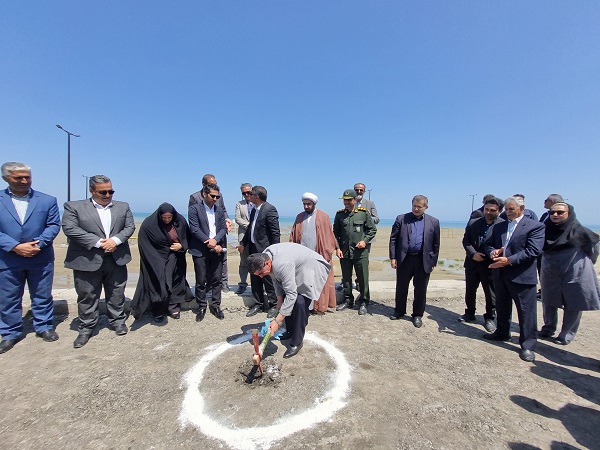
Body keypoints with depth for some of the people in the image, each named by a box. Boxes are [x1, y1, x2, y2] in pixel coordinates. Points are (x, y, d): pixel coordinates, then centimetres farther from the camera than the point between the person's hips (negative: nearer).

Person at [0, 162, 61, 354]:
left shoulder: (48, 200, 2)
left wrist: (38, 244, -16)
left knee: (42, 296, 11)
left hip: (41, 258, 0)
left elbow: (54, 225, -3)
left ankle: (44, 327, 28)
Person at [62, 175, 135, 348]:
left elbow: (130, 227, 3)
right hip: (87, 261, -2)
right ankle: (86, 328, 26)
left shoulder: (123, 207, 8)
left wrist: (115, 240, -14)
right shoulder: (74, 207, 0)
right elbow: (69, 229, -11)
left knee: (116, 294, 13)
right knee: (87, 296, 9)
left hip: (117, 260, 2)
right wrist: (98, 242, -18)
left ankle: (118, 321, 30)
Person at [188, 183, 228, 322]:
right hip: (200, 251, -4)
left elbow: (223, 228, 6)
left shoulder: (219, 210, 12)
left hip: (217, 250, 4)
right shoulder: (194, 209, -3)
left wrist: (215, 240, -13)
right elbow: (195, 230, -11)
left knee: (217, 280, 8)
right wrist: (210, 243, -14)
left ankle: (215, 306, 22)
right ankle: (201, 307, 20)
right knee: (201, 281, 5)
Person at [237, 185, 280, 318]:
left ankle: (273, 305, 20)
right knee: (255, 279, 15)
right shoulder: (254, 210, 11)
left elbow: (275, 232, -16)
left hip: (265, 250, -8)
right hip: (254, 249, 8)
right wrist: (243, 244, 21)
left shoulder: (270, 209, -14)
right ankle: (258, 303, 29)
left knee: (268, 279, 4)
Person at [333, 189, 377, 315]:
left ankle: (364, 302, 21)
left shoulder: (364, 213, -2)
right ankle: (348, 300, 30)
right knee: (346, 278, 14)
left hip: (360, 252, -3)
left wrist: (365, 240, -9)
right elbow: (335, 233, 9)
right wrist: (337, 248, 0)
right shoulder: (339, 214, 6)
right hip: (344, 252, 3)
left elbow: (372, 229, 5)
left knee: (363, 279, 5)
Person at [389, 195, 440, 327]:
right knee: (401, 287, 12)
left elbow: (436, 244, 6)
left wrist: (433, 262, 4)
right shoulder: (401, 219, 0)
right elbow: (393, 239, 0)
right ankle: (399, 311, 30)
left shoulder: (433, 222, 3)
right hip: (404, 259, 0)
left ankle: (418, 315, 26)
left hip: (424, 261, 0)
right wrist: (393, 257, -5)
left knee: (420, 289, 9)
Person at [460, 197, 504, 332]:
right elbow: (465, 240, 2)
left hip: (490, 264, -4)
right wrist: (473, 254, -12)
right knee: (470, 290, 16)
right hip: (472, 262, 4)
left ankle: (490, 318, 27)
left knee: (491, 293, 9)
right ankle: (469, 313, 34)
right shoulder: (473, 222, 3)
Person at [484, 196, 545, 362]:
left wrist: (509, 260, -23)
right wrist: (492, 251, -10)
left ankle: (528, 345, 15)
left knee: (526, 311, 3)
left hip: (522, 275, -6)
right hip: (500, 274, 6)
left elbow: (533, 250, -16)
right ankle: (502, 333, 37)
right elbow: (489, 244, 14)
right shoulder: (499, 227, 12)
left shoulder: (535, 226, -6)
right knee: (501, 307, 19)